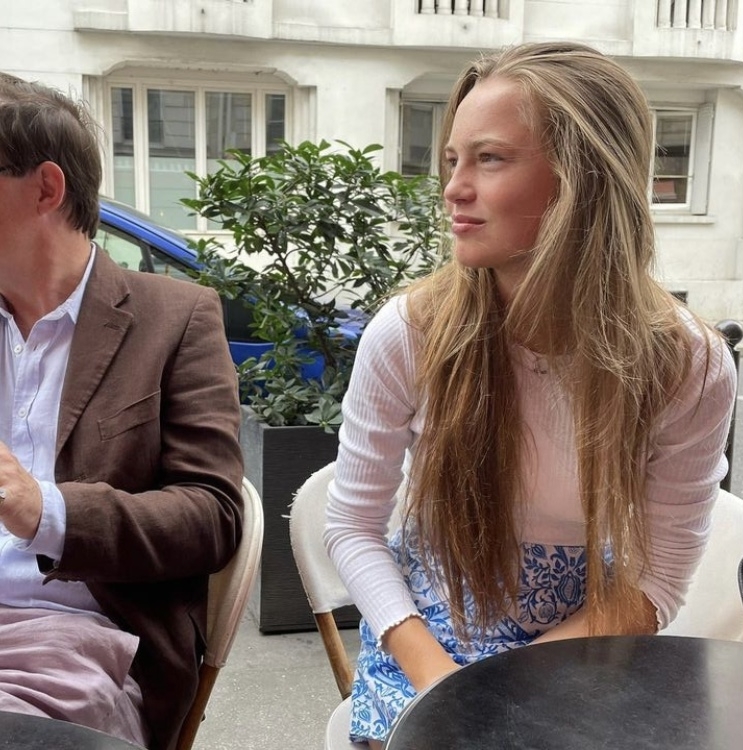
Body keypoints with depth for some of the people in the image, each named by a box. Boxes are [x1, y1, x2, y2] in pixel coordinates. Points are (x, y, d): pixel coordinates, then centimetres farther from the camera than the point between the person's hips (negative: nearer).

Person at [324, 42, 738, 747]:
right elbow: (352, 525, -7)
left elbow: (655, 579, -8)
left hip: (580, 651, 1)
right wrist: (430, 669, -19)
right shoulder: (408, 333, -16)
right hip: (425, 634, 0)